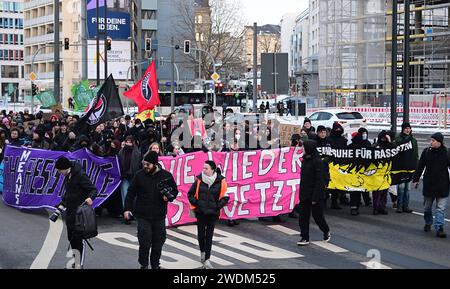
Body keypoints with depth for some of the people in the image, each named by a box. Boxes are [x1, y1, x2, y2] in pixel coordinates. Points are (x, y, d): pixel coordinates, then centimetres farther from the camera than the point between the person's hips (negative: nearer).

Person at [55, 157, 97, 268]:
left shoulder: (80, 175, -17)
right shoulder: (68, 176, 11)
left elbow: (93, 189, -18)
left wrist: (90, 197, -37)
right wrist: (62, 204, 26)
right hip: (69, 211, 9)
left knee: (78, 238, -8)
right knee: (71, 238, 14)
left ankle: (80, 264, -3)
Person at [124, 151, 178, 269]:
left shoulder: (166, 175, -2)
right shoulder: (139, 175, -3)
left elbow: (175, 190, 9)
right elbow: (131, 193, 2)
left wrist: (169, 197, -12)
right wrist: (127, 208, -3)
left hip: (159, 216, 1)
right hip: (143, 215, -1)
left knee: (158, 242, 10)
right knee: (144, 243, -4)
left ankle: (155, 265, 27)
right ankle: (144, 265, 14)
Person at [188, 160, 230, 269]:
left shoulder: (220, 182, -7)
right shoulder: (199, 180, -4)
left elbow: (225, 197, 2)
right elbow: (190, 194, 7)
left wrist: (218, 205, -6)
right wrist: (196, 203, -2)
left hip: (213, 213, -1)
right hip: (200, 212, 1)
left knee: (209, 236, 2)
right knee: (201, 234, 9)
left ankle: (207, 260, 6)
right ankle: (202, 252, 37)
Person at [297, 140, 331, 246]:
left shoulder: (318, 162, -16)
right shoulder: (305, 160, 9)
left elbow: (319, 181, -18)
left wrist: (315, 197, -20)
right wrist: (301, 193, 12)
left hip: (315, 194, -7)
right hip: (305, 195, 8)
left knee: (317, 215, 5)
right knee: (303, 216, 5)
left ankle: (326, 232, 29)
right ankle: (305, 238, 11)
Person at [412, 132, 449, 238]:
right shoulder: (426, 151, -1)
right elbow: (420, 166, 6)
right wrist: (416, 179, 6)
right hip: (428, 185, 2)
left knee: (441, 208, -5)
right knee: (427, 207, 14)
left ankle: (439, 228, -6)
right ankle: (428, 223, 35)